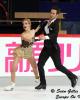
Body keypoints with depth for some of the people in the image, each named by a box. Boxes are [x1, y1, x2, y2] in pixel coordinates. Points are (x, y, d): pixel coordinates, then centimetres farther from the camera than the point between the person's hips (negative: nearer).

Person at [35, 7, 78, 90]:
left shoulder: (56, 23, -13)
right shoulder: (45, 22, 5)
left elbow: (55, 34, -28)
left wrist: (45, 37, -43)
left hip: (53, 48, -6)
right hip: (46, 47, 6)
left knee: (58, 66, 1)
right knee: (40, 65, 0)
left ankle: (73, 77, 21)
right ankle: (43, 84, 10)